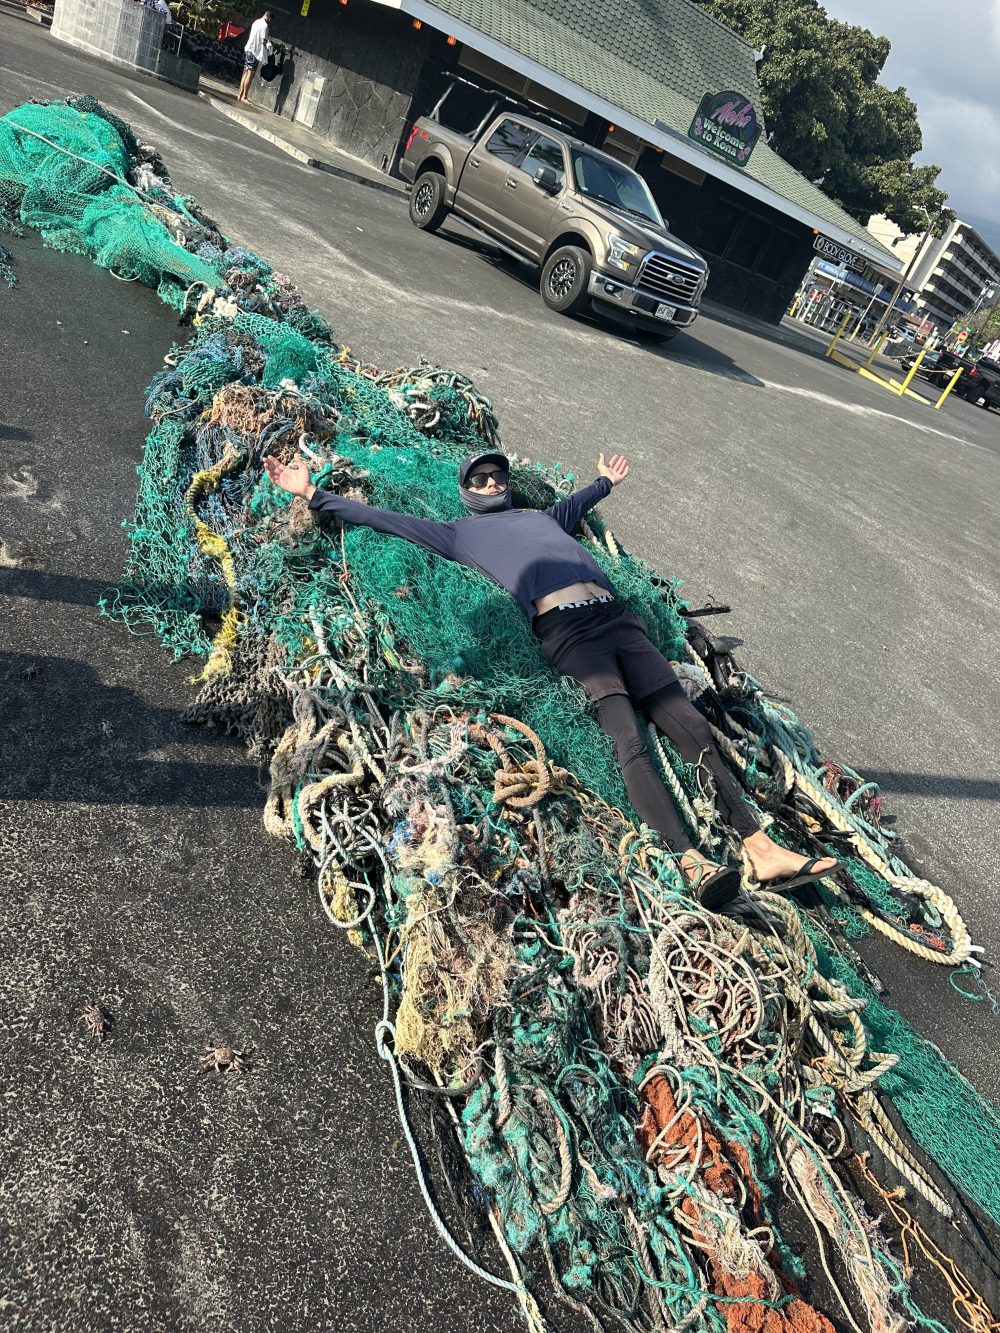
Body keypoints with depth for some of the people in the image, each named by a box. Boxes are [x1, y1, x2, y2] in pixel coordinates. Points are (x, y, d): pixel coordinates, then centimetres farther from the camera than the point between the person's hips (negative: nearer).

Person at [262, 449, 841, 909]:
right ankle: (692, 862, -34)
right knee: (629, 739, -25)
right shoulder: (460, 533, 22)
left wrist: (605, 482, 70)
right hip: (565, 628, -5)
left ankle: (763, 847, -13)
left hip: (616, 614, 5)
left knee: (690, 724, -9)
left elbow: (577, 503, 58)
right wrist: (311, 492, 25)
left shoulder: (542, 515, 36)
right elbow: (381, 517, 24)